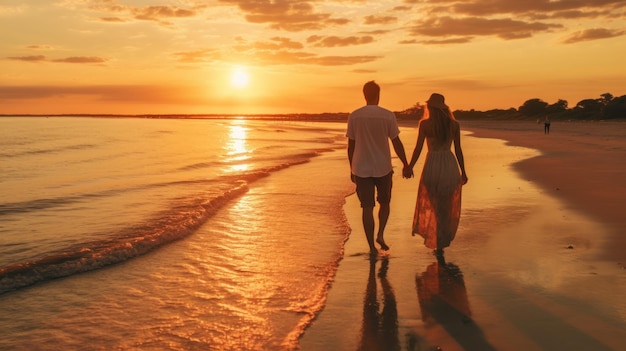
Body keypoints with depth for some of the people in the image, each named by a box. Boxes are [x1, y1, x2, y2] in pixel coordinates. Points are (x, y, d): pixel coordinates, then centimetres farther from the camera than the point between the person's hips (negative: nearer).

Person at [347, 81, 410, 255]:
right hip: (383, 168, -1)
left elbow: (351, 145, 2)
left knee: (367, 208, 6)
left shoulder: (354, 116, -2)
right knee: (384, 203, 21)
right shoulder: (388, 116, -6)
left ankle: (372, 247, 7)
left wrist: (352, 169, 11)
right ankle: (380, 234, 5)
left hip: (361, 169, 1)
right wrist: (406, 165, 7)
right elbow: (397, 143, -4)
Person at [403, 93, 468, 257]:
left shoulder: (425, 124, -7)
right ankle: (443, 241, 24)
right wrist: (463, 171, 12)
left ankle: (436, 243, 16)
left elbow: (418, 149, -8)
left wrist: (409, 167, 5)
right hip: (450, 165, 2)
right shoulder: (454, 124, 0)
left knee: (431, 205, 15)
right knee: (447, 206, 18)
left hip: (432, 166, -2)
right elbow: (458, 150, 3)